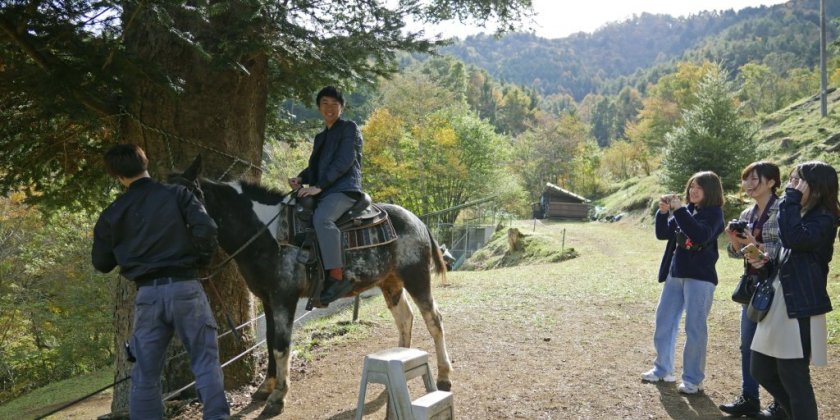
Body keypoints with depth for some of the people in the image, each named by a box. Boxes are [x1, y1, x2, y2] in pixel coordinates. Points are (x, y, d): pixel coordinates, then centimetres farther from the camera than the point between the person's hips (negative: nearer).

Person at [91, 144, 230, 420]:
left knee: (145, 372, 11)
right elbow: (205, 228, -13)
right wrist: (202, 260, 4)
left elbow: (101, 264, 14)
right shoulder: (176, 194, 0)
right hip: (185, 287, -2)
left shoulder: (112, 214, 7)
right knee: (205, 359, 6)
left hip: (147, 293, 2)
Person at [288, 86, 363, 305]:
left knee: (321, 218, -35)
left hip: (344, 189, -9)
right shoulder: (321, 136, 25)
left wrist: (318, 186, -18)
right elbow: (315, 166, 24)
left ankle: (337, 277, -34)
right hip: (324, 193, 9)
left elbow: (344, 162, -11)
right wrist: (300, 178, 1)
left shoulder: (349, 128, 1)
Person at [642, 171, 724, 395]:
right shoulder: (685, 210, 10)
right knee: (663, 321, 12)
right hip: (675, 274, 7)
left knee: (694, 328, -3)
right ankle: (663, 369, 26)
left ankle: (693, 379, 8)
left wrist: (679, 210, -26)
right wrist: (663, 211, -9)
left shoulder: (714, 213, -7)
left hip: (700, 277, -7)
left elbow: (700, 236, -25)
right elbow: (663, 234, 6)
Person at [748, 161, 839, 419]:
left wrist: (791, 198, -21)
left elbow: (794, 239, -31)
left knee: (794, 378, -1)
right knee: (761, 371, 14)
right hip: (777, 303, 9)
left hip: (800, 308, -9)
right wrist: (766, 261, 4)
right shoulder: (799, 214, 17)